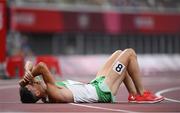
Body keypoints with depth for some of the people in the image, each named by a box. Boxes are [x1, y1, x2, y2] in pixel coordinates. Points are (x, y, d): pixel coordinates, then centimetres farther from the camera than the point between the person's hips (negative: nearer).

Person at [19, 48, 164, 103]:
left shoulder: (47, 97, -8)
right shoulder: (56, 96, -34)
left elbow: (30, 65, -4)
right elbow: (42, 66, -47)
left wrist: (28, 71, -23)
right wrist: (29, 76, -31)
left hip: (95, 85, 9)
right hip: (103, 91, -9)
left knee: (119, 54, 22)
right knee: (130, 53, -3)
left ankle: (133, 94, 25)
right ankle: (142, 94, 10)